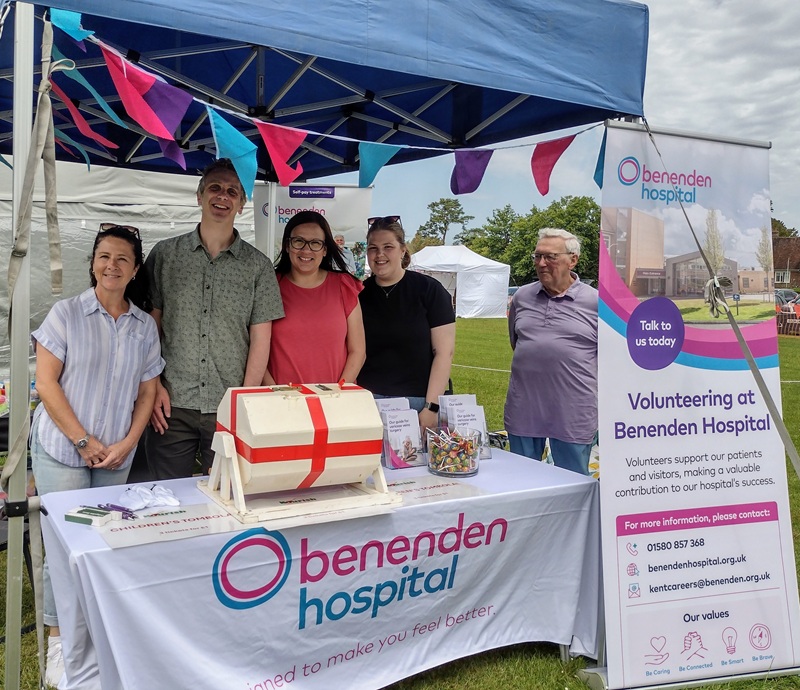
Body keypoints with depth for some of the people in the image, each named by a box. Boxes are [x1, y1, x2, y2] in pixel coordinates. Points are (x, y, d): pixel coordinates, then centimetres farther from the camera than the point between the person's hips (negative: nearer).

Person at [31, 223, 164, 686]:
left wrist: (126, 444, -4)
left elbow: (147, 392, 9)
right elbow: (47, 381, -6)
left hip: (117, 457, 3)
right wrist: (83, 441, -9)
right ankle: (59, 641, 14)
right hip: (62, 449, -3)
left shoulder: (145, 326, 6)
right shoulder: (66, 313, -3)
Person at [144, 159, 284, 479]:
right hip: (171, 406, 1)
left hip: (230, 410, 0)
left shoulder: (258, 266, 4)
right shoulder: (164, 254, 6)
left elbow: (260, 341, 3)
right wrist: (155, 386, -2)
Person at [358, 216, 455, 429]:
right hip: (366, 401, 3)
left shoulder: (429, 290, -3)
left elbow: (444, 352, -6)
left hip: (417, 402, -2)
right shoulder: (358, 294, 6)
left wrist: (431, 407, -13)